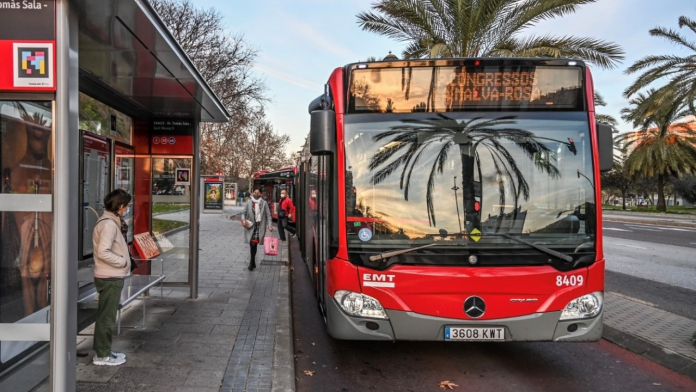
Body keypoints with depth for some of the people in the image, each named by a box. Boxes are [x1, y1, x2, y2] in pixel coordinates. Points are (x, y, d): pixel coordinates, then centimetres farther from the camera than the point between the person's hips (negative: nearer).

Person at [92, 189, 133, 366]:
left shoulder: (112, 222, 12)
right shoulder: (108, 224, -19)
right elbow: (103, 252, -26)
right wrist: (124, 261, -17)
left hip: (111, 277, 10)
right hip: (110, 278, -10)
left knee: (106, 316, 18)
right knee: (106, 317, 0)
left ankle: (104, 350, 30)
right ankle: (102, 355, 10)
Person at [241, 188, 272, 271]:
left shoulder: (264, 203, 4)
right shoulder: (249, 202, 7)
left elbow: (268, 215, 4)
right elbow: (244, 213, 10)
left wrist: (269, 226, -5)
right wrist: (243, 219, -11)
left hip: (260, 226, -2)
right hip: (251, 226, 2)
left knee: (254, 243, -11)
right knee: (252, 244, 4)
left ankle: (252, 262, -3)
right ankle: (253, 262, 16)